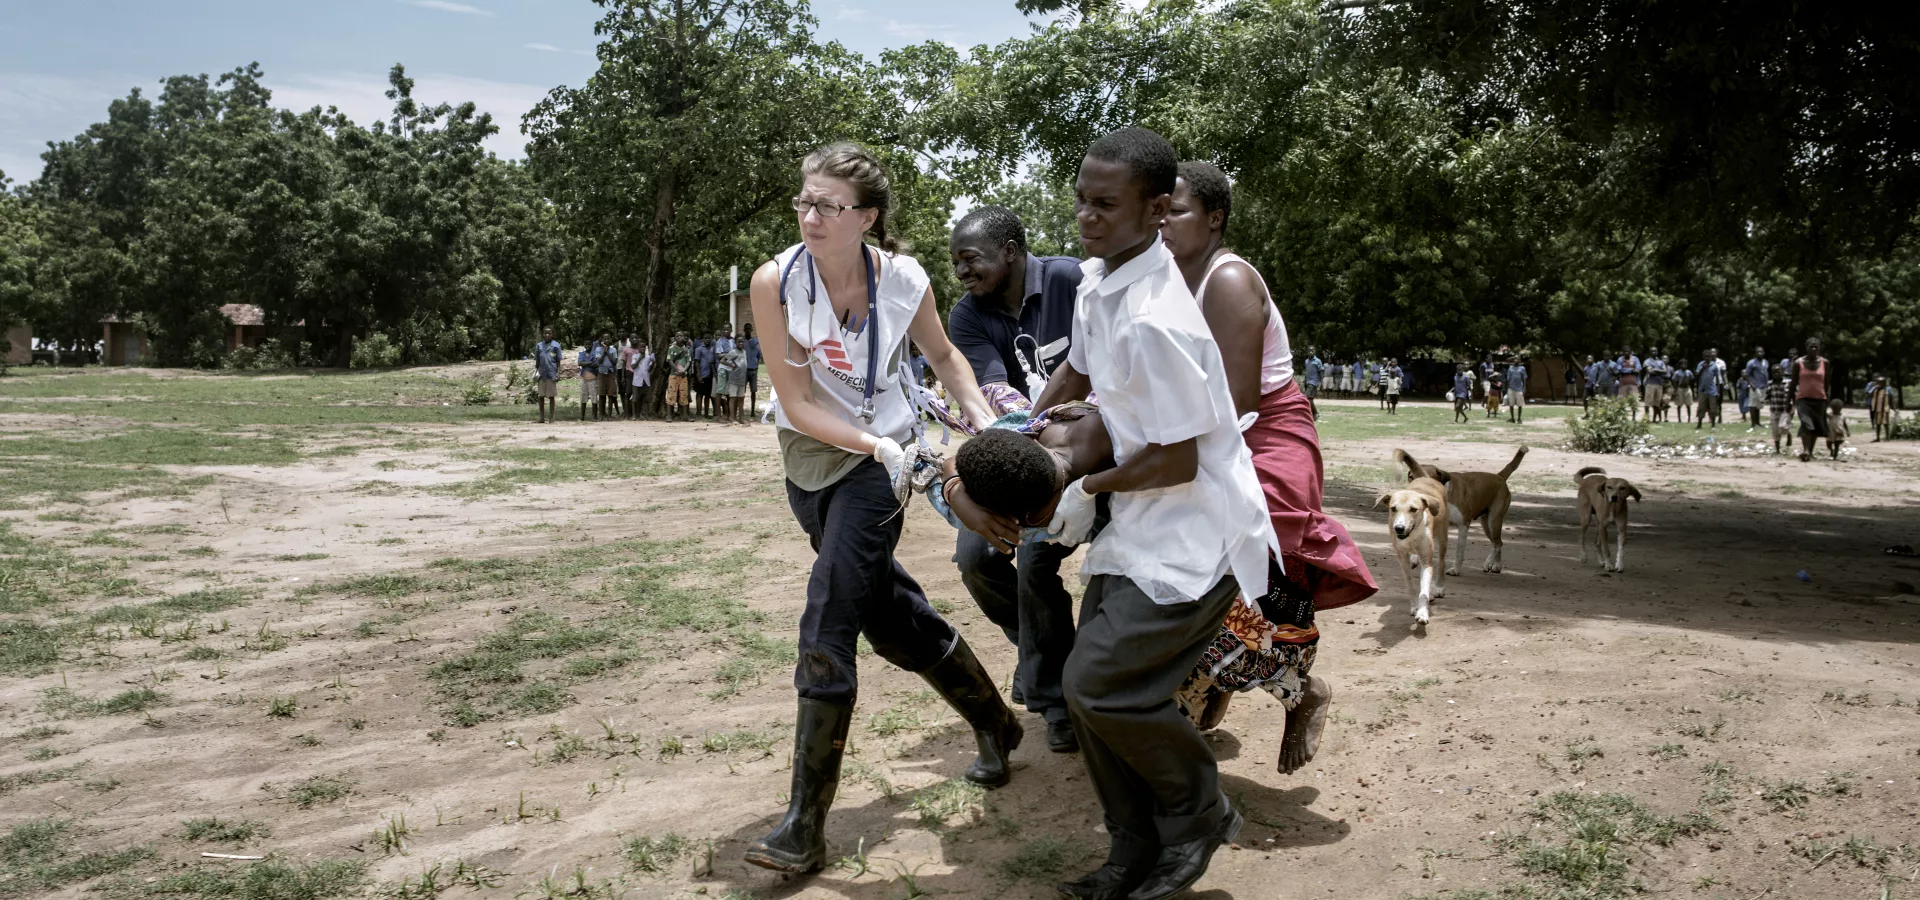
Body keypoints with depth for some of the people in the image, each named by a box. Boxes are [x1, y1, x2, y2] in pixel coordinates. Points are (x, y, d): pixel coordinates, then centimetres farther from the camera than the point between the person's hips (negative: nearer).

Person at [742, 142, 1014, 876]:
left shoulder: (904, 280, -15)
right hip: (808, 458, 3)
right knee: (891, 615, 14)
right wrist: (876, 444, -25)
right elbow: (796, 402, -15)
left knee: (827, 630, -11)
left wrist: (983, 418, -8)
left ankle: (806, 828, -3)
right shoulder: (776, 281, -17)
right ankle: (995, 725, 39)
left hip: (877, 460, -3)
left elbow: (943, 355, 6)